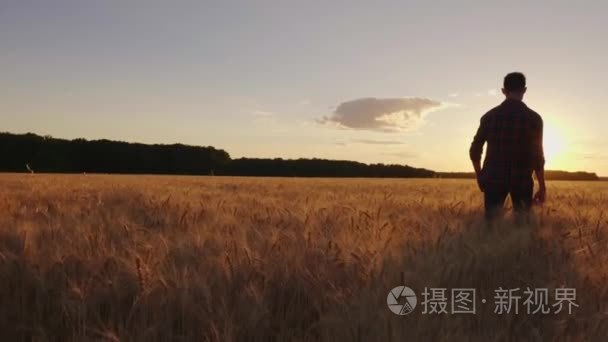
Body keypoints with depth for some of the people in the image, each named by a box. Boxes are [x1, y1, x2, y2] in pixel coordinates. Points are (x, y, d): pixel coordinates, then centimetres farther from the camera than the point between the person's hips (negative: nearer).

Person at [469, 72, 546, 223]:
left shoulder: (490, 116, 2)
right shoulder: (533, 118, -4)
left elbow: (475, 151, 4)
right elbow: (537, 156, -4)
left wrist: (480, 177, 18)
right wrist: (542, 187, 4)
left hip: (494, 179, 2)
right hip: (522, 180, -1)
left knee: (491, 222, 5)